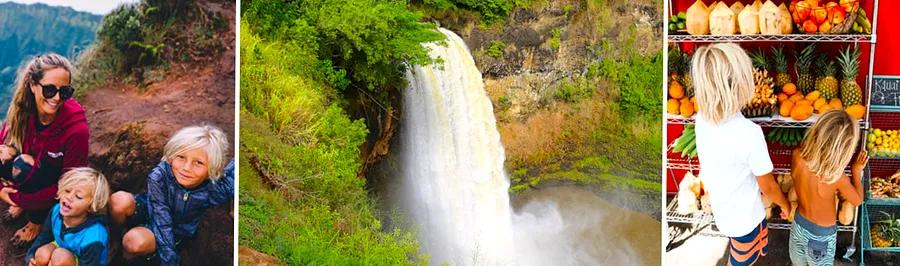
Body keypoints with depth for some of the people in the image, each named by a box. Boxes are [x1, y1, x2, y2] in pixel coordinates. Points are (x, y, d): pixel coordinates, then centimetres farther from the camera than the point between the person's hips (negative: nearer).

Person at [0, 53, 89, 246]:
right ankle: (24, 204, 9)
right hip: (32, 168, 4)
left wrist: (17, 198, -23)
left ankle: (37, 221, 1)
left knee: (25, 169, -28)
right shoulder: (23, 110, -19)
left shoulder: (76, 128, -30)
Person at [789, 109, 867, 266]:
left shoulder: (797, 155, -27)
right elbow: (857, 200, -13)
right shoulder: (837, 177, -36)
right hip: (822, 233, -3)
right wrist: (857, 170, -4)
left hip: (799, 222, 3)